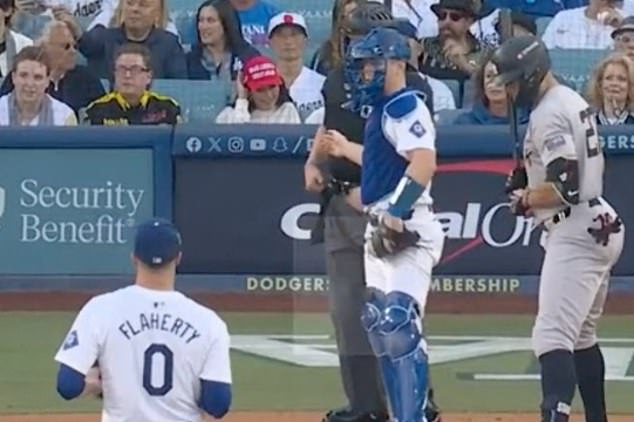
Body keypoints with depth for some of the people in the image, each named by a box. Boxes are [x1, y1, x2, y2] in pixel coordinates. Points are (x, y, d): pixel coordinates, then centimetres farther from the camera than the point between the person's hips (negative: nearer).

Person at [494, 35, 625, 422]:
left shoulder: (549, 114, -16)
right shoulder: (575, 102, 15)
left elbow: (564, 190, -23)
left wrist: (524, 199, -6)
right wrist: (529, 180, 12)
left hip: (576, 234, -11)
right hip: (599, 226, 11)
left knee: (553, 337, -20)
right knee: (582, 337, 21)